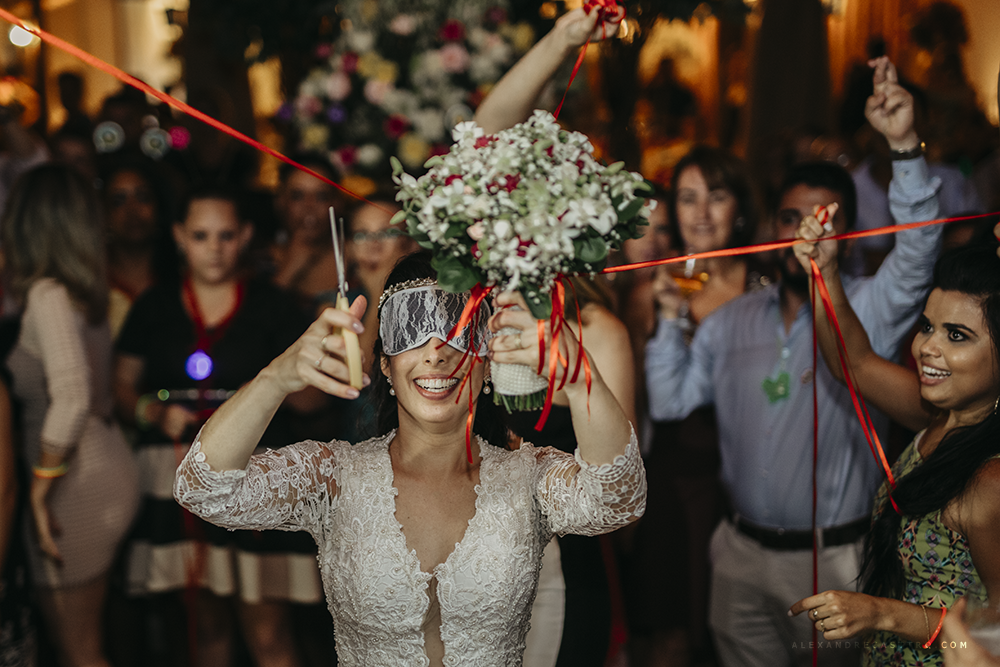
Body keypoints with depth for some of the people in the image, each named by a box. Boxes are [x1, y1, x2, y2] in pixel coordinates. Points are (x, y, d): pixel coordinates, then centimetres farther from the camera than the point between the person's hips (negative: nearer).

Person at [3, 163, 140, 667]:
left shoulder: (47, 293, -16)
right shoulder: (85, 289, 8)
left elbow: (71, 397, -27)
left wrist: (41, 483, -18)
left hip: (78, 483, -8)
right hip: (109, 467, 8)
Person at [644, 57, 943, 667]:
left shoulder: (867, 312, -6)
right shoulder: (733, 320, 6)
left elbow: (918, 251, -25)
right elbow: (670, 402, 6)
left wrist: (905, 145, -39)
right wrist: (670, 315, -5)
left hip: (832, 559, -3)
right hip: (743, 555, 4)